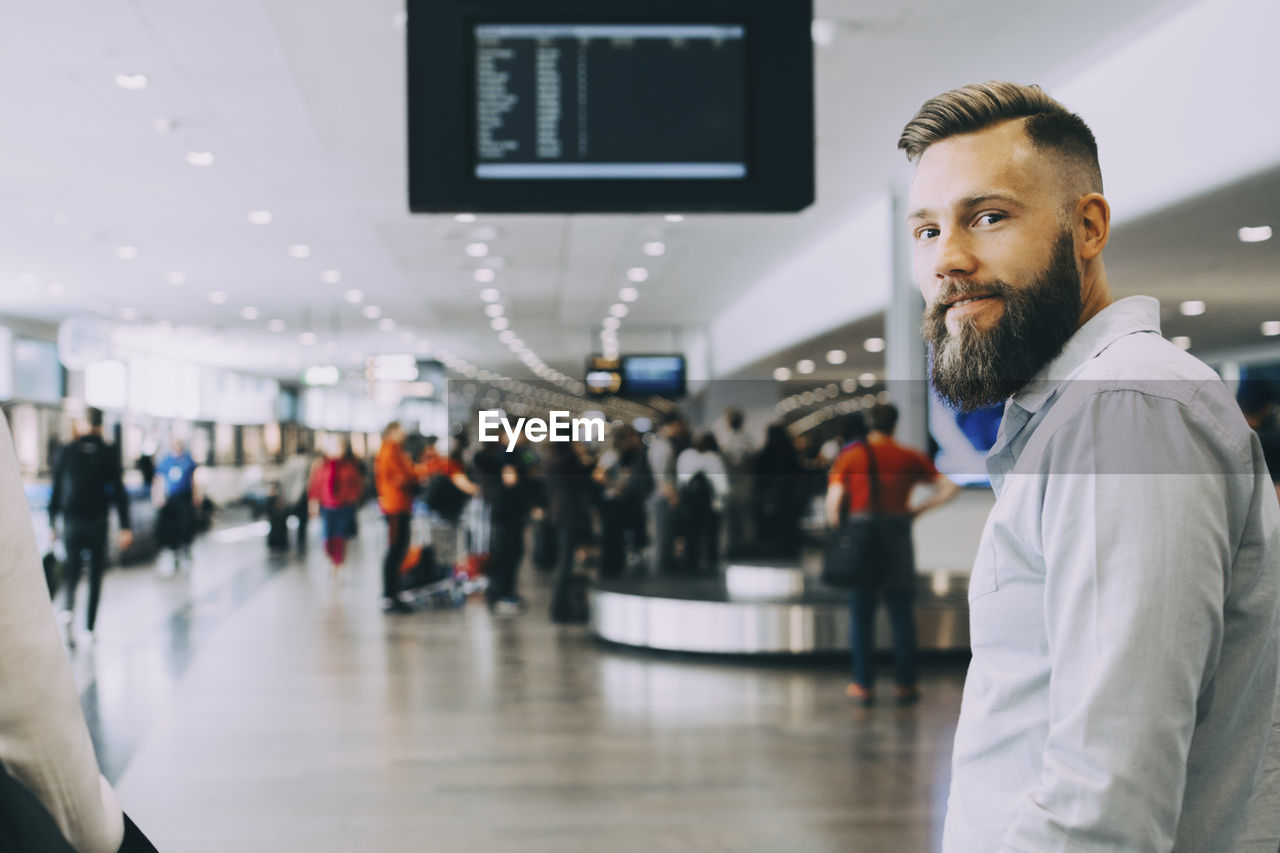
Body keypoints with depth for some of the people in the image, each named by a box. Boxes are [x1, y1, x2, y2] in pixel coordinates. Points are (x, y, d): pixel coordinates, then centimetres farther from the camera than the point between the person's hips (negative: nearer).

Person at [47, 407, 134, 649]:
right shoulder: (109, 454, -4)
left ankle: (69, 608, -18)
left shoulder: (67, 452, 1)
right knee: (95, 576, 8)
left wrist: (52, 523, 10)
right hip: (97, 522, -1)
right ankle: (89, 628, 7)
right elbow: (119, 492, -6)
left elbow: (56, 490, 3)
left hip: (71, 522, 1)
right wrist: (125, 527, -3)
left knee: (72, 573, 11)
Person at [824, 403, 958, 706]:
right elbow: (949, 487, 0)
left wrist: (836, 528, 9)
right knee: (901, 612, 7)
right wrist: (918, 510, 6)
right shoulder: (910, 458, 5)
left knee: (861, 612, 6)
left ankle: (864, 685, 6)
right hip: (897, 531, 1)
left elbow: (833, 501, -7)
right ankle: (905, 684, 9)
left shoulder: (850, 456, 2)